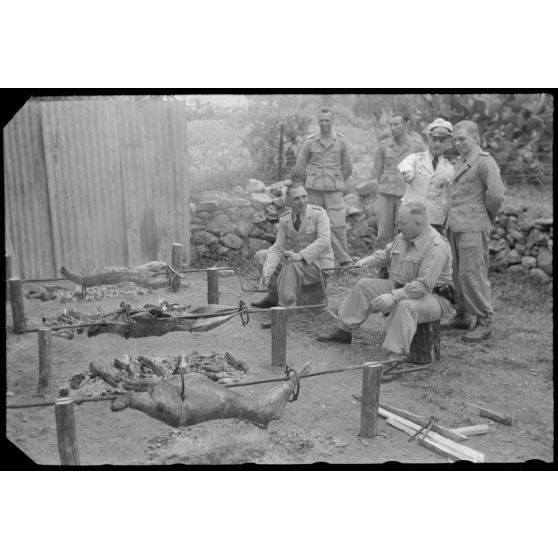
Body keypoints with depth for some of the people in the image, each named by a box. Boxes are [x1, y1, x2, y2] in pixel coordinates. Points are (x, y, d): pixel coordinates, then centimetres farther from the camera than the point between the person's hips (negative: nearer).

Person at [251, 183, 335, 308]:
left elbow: (323, 241, -26)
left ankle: (286, 304, -22)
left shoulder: (319, 213, -14)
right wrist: (267, 272, -20)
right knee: (261, 255, -2)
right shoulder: (285, 219, -1)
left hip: (319, 264, -6)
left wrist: (301, 255, -39)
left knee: (293, 264, -35)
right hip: (296, 260, 6)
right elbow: (277, 248, -5)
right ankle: (274, 296, 0)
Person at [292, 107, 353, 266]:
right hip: (314, 190, 1)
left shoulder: (340, 141, 4)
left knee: (337, 225, -8)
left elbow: (347, 167, 13)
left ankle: (344, 260, 1)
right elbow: (299, 167, 8)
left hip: (334, 190, 0)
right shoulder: (310, 141, 2)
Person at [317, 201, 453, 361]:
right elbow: (386, 254, 24)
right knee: (364, 286, 8)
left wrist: (394, 296, -38)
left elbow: (423, 285, -32)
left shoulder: (437, 247, -25)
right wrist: (368, 260, 4)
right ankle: (343, 331, 16)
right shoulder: (403, 237, 4)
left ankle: (395, 357, -41)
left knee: (406, 306, -41)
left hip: (432, 297, -9)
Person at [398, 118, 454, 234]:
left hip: (435, 223, 2)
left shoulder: (449, 169, 9)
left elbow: (448, 199, 9)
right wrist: (407, 171, -45)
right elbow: (404, 164, -21)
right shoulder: (416, 158, 3)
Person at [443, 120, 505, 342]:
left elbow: (496, 194, -19)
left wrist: (488, 216, -4)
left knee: (472, 274, -8)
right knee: (458, 274, 13)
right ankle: (462, 317, 24)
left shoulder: (484, 162, -11)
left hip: (473, 228, -8)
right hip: (455, 226, 8)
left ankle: (484, 323, 0)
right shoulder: (460, 162, 17)